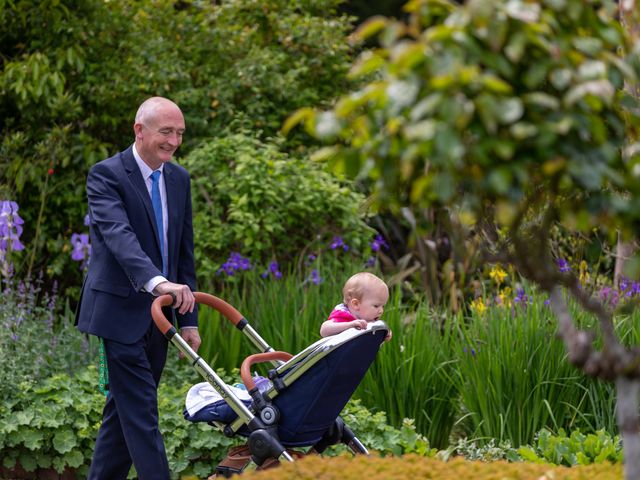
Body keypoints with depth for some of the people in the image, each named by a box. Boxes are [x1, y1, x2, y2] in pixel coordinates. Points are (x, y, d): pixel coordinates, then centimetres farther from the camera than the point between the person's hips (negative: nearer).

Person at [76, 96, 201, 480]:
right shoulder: (107, 175, -12)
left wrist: (189, 319, 10)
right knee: (140, 412, -9)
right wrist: (158, 282, -44)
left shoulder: (179, 179, 11)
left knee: (124, 409, 12)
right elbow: (118, 234, -28)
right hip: (123, 312, -7)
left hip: (160, 314, 7)